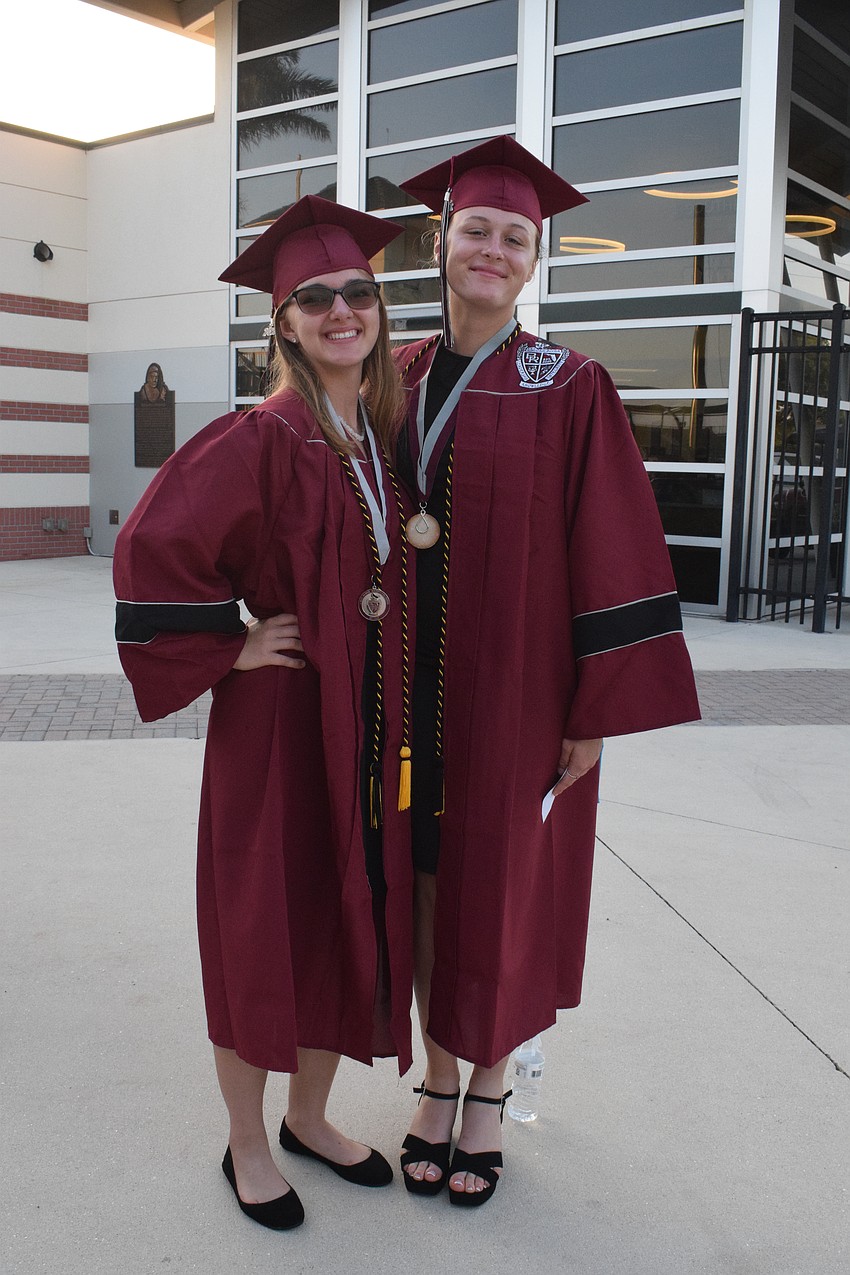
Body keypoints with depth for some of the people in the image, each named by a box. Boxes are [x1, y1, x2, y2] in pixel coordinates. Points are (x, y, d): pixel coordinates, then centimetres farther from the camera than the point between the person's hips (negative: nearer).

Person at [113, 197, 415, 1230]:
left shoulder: (385, 435, 6)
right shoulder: (261, 439, -15)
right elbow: (150, 548, -18)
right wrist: (226, 649, -15)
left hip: (370, 720, 6)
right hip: (279, 718, -6)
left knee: (352, 919, 15)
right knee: (267, 927, 7)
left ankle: (308, 1118, 36)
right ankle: (247, 1145, 28)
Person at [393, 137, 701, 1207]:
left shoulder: (568, 388, -7)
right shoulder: (399, 378, 6)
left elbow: (609, 552, -9)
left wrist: (598, 708, -12)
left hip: (513, 683, -3)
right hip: (409, 683, 4)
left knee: (501, 885, 9)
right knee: (424, 880, 13)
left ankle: (489, 1091, 31)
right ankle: (438, 1078, 34)